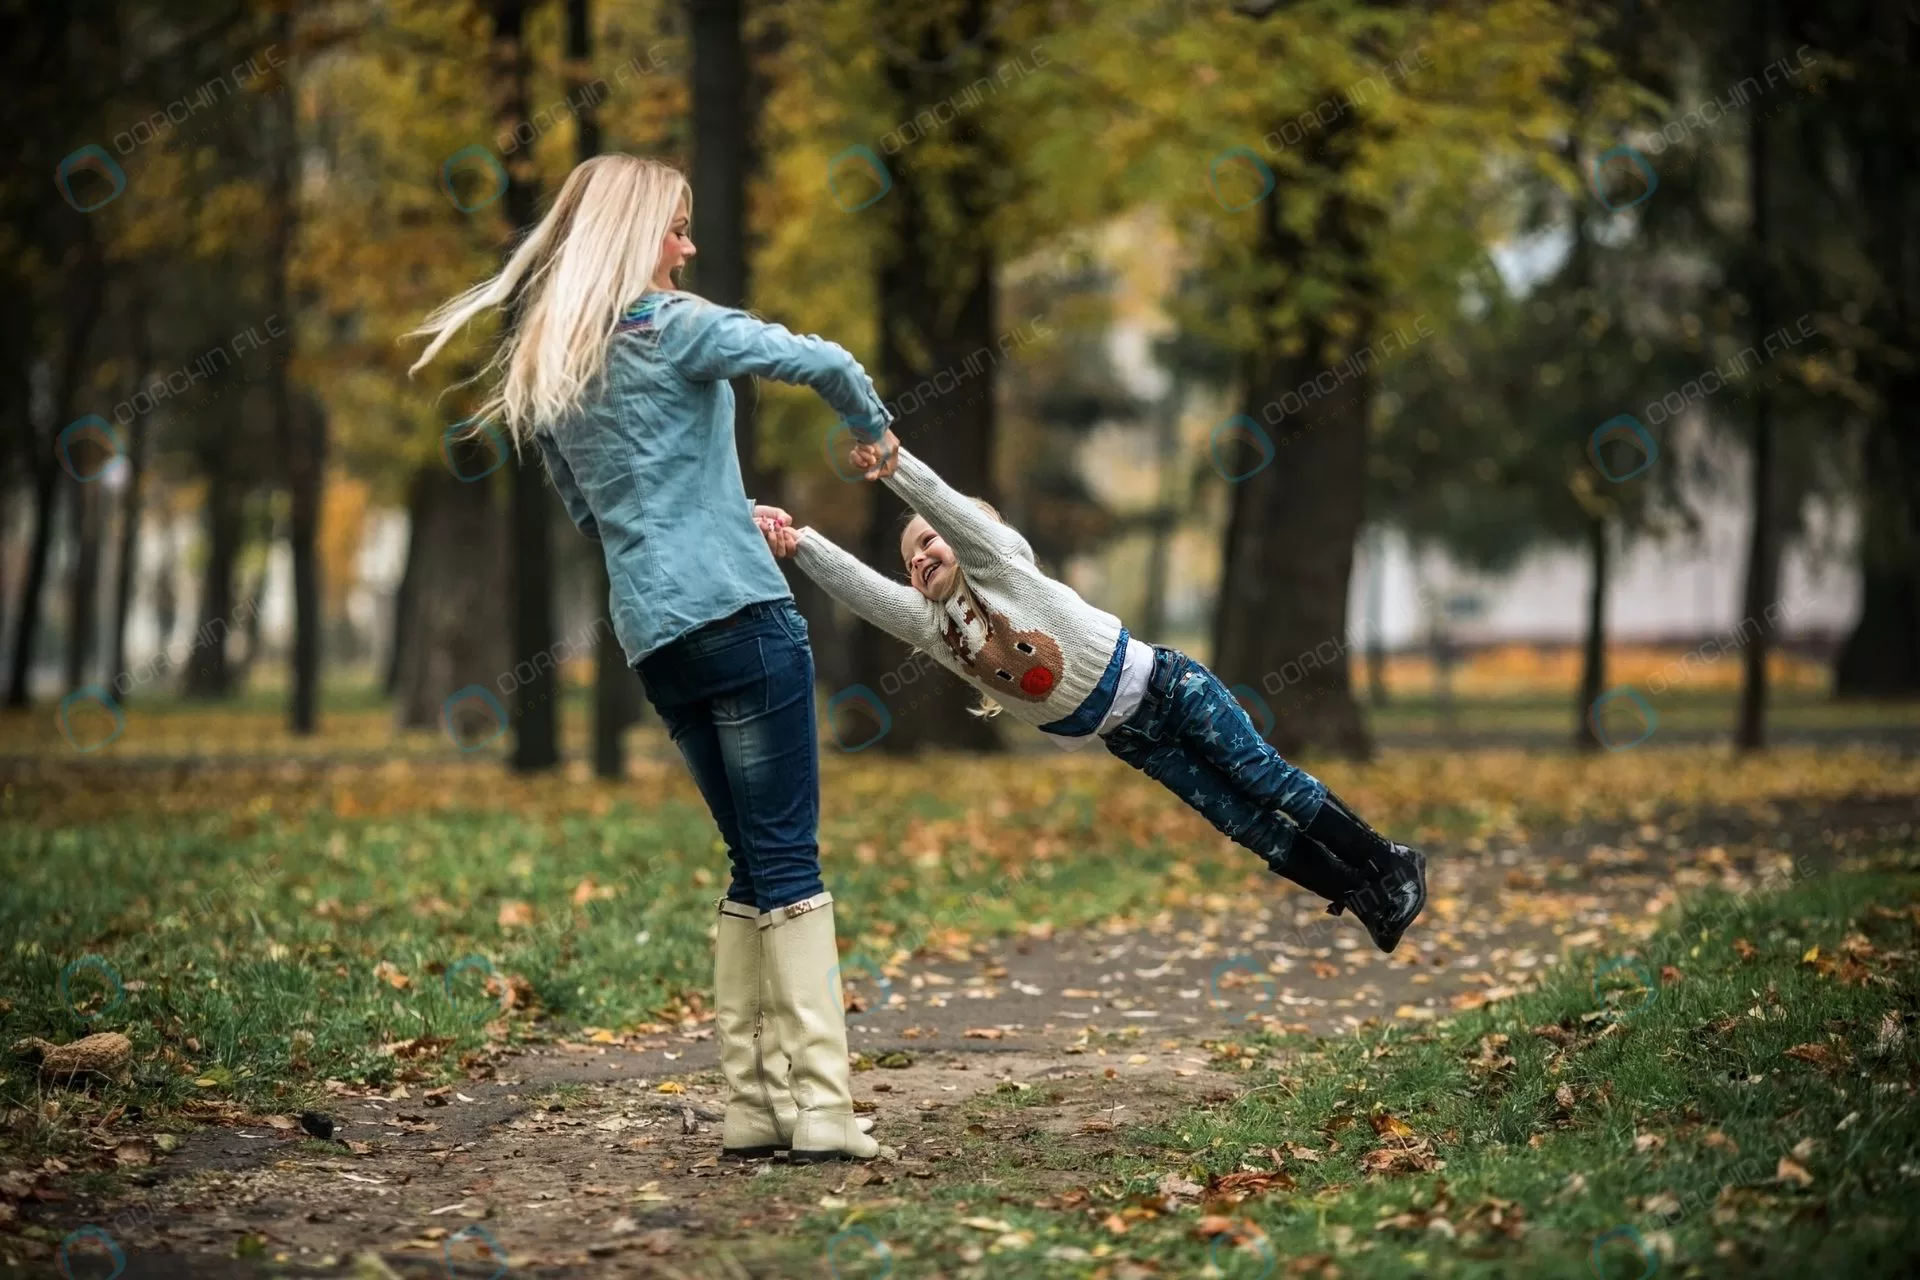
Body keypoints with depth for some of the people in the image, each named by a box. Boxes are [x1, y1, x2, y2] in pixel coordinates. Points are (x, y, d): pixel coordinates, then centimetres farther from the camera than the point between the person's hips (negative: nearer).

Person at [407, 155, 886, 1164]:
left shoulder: (541, 370, 17)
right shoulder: (668, 327, -4)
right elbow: (821, 363, -12)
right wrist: (873, 428, 8)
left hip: (651, 634, 7)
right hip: (737, 614, -7)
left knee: (754, 863, 12)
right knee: (789, 859, -7)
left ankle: (753, 1100, 7)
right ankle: (821, 1108, -11)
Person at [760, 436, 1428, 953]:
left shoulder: (1000, 563, -12)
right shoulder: (928, 624, 0)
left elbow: (956, 512, -30)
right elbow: (859, 586, -15)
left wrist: (896, 465, -47)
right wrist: (800, 543, -30)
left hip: (1160, 683, -5)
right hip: (1124, 736, 5)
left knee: (1267, 780, -3)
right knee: (1244, 823, 3)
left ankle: (1386, 862, 11)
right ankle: (1362, 898, 12)